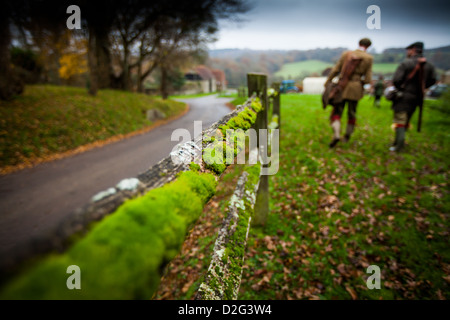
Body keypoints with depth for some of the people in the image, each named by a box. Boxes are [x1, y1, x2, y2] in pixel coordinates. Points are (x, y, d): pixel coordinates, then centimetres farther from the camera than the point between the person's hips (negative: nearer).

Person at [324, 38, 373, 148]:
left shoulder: (346, 54, 3)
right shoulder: (369, 58, -2)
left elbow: (335, 70, 1)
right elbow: (367, 79, -5)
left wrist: (327, 82, 10)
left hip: (342, 86, 0)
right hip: (356, 88, 0)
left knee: (336, 112, 2)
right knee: (352, 113, 17)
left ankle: (336, 134, -20)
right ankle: (347, 136, 27)